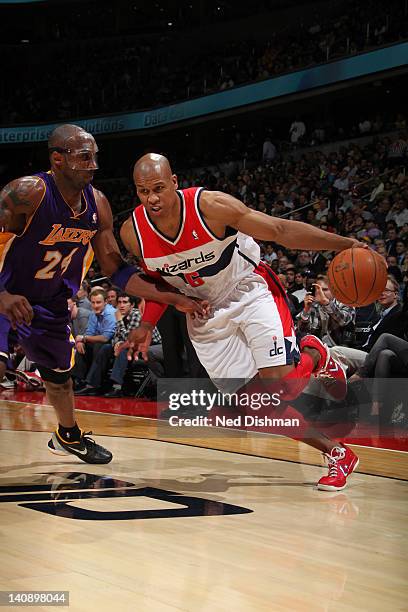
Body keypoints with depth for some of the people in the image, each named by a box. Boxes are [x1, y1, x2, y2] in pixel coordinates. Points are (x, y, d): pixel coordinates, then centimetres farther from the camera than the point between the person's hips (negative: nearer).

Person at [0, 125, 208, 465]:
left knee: (59, 367, 23)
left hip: (51, 301, 6)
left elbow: (116, 270, -3)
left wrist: (175, 298, -10)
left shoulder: (97, 204, -10)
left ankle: (69, 436, 49)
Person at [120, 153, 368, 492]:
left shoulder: (210, 205, -26)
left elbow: (279, 229, -21)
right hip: (206, 314, 4)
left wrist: (344, 244, -28)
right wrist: (147, 326, -2)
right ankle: (337, 453, 10)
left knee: (280, 383, -20)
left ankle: (315, 355, 17)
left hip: (250, 293, -4)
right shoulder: (133, 232, -14)